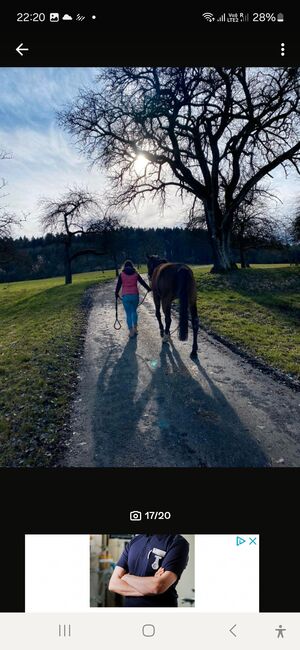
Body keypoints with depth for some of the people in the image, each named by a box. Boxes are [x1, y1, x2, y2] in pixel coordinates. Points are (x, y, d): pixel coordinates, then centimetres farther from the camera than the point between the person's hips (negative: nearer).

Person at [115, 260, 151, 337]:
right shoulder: (135, 273, 4)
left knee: (128, 314, 4)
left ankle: (131, 331, 3)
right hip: (135, 295, 2)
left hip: (125, 296, -2)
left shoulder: (122, 274, 0)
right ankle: (135, 328, 18)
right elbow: (142, 282, 11)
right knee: (134, 311, 20)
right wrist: (148, 289, 25)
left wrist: (116, 294, 17)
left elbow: (118, 285, 3)